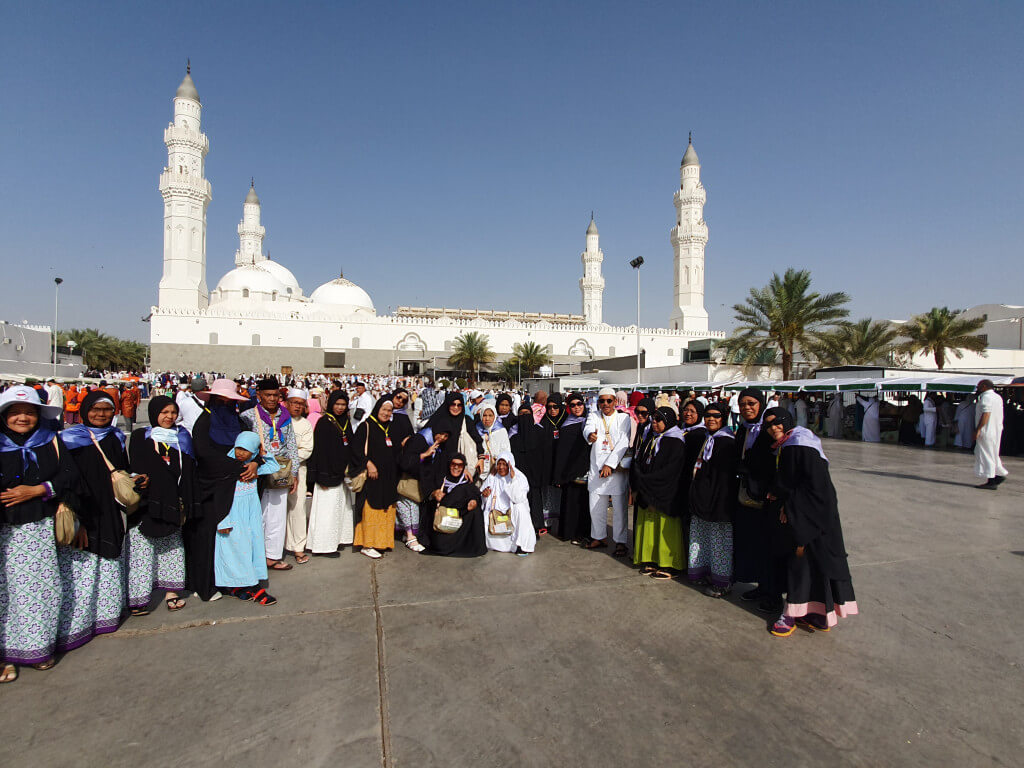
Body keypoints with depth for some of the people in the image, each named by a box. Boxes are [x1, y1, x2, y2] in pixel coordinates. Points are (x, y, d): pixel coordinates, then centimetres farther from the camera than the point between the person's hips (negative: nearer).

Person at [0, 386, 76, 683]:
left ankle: (39, 647, 18)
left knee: (42, 587, 4)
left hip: (42, 528, 1)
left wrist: (36, 490, -11)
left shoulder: (50, 442, 6)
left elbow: (70, 475, 0)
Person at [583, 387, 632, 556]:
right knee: (595, 506, 7)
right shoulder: (594, 416, 11)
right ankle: (599, 537, 24)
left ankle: (620, 542, 8)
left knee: (619, 507, -3)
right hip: (596, 467, 3)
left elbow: (623, 443, -7)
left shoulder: (623, 418, 4)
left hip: (617, 468, -3)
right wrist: (590, 435, -37)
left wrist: (610, 464, -16)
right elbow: (588, 428, -11)